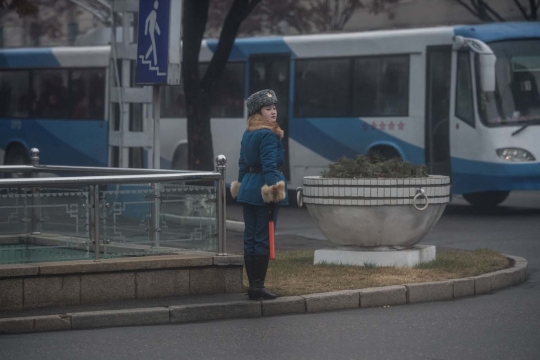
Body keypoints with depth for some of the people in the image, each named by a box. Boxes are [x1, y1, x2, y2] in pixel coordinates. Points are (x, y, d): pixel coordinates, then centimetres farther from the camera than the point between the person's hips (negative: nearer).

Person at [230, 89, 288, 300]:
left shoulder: (247, 135, 12)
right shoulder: (269, 135, -14)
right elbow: (270, 165, -21)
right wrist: (274, 189, -24)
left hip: (248, 188, 8)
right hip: (263, 189, -8)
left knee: (250, 238, 9)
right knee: (263, 239, -4)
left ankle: (253, 286, 13)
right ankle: (258, 286, -4)